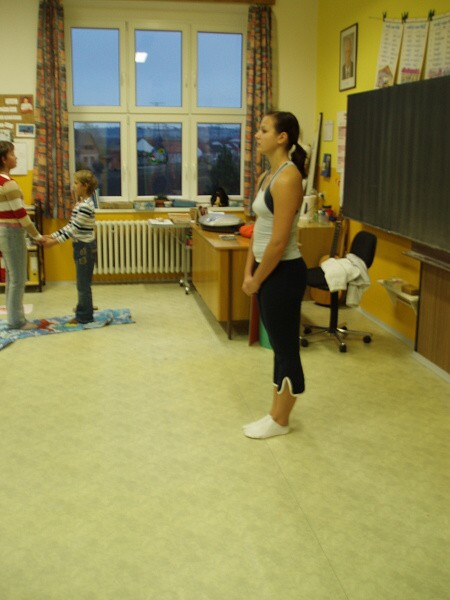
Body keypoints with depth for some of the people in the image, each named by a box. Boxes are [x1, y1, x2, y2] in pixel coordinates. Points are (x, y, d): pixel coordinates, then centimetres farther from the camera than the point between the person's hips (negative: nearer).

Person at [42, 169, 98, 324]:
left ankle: (84, 316, 10)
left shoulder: (86, 206, -20)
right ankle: (84, 312, 28)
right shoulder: (81, 203, 11)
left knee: (83, 284, 0)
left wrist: (55, 241, -21)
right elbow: (70, 225, 13)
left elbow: (74, 229, -21)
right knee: (83, 283, 17)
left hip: (85, 247, -10)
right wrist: (51, 236, 8)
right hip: (81, 247, 10)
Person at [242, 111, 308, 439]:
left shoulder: (287, 177, -19)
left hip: (283, 273, -10)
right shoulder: (267, 175, 11)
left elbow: (279, 241, -22)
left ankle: (280, 422, 19)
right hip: (269, 271, 10)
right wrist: (249, 271, 9)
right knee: (279, 347, 18)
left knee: (287, 350, 5)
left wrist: (256, 280, -12)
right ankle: (276, 414, 30)